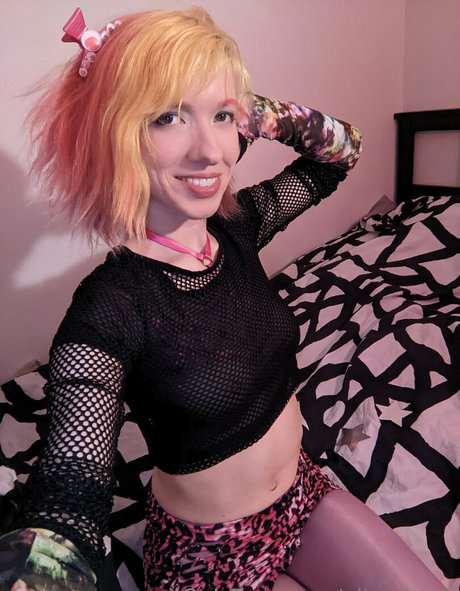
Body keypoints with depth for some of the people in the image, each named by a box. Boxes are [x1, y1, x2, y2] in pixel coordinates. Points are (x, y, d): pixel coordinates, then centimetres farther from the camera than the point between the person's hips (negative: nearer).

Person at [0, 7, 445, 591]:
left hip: (302, 495, 5)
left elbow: (341, 150, 4)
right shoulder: (110, 307, -28)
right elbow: (63, 512, -34)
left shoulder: (238, 225, -10)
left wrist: (257, 112, -14)